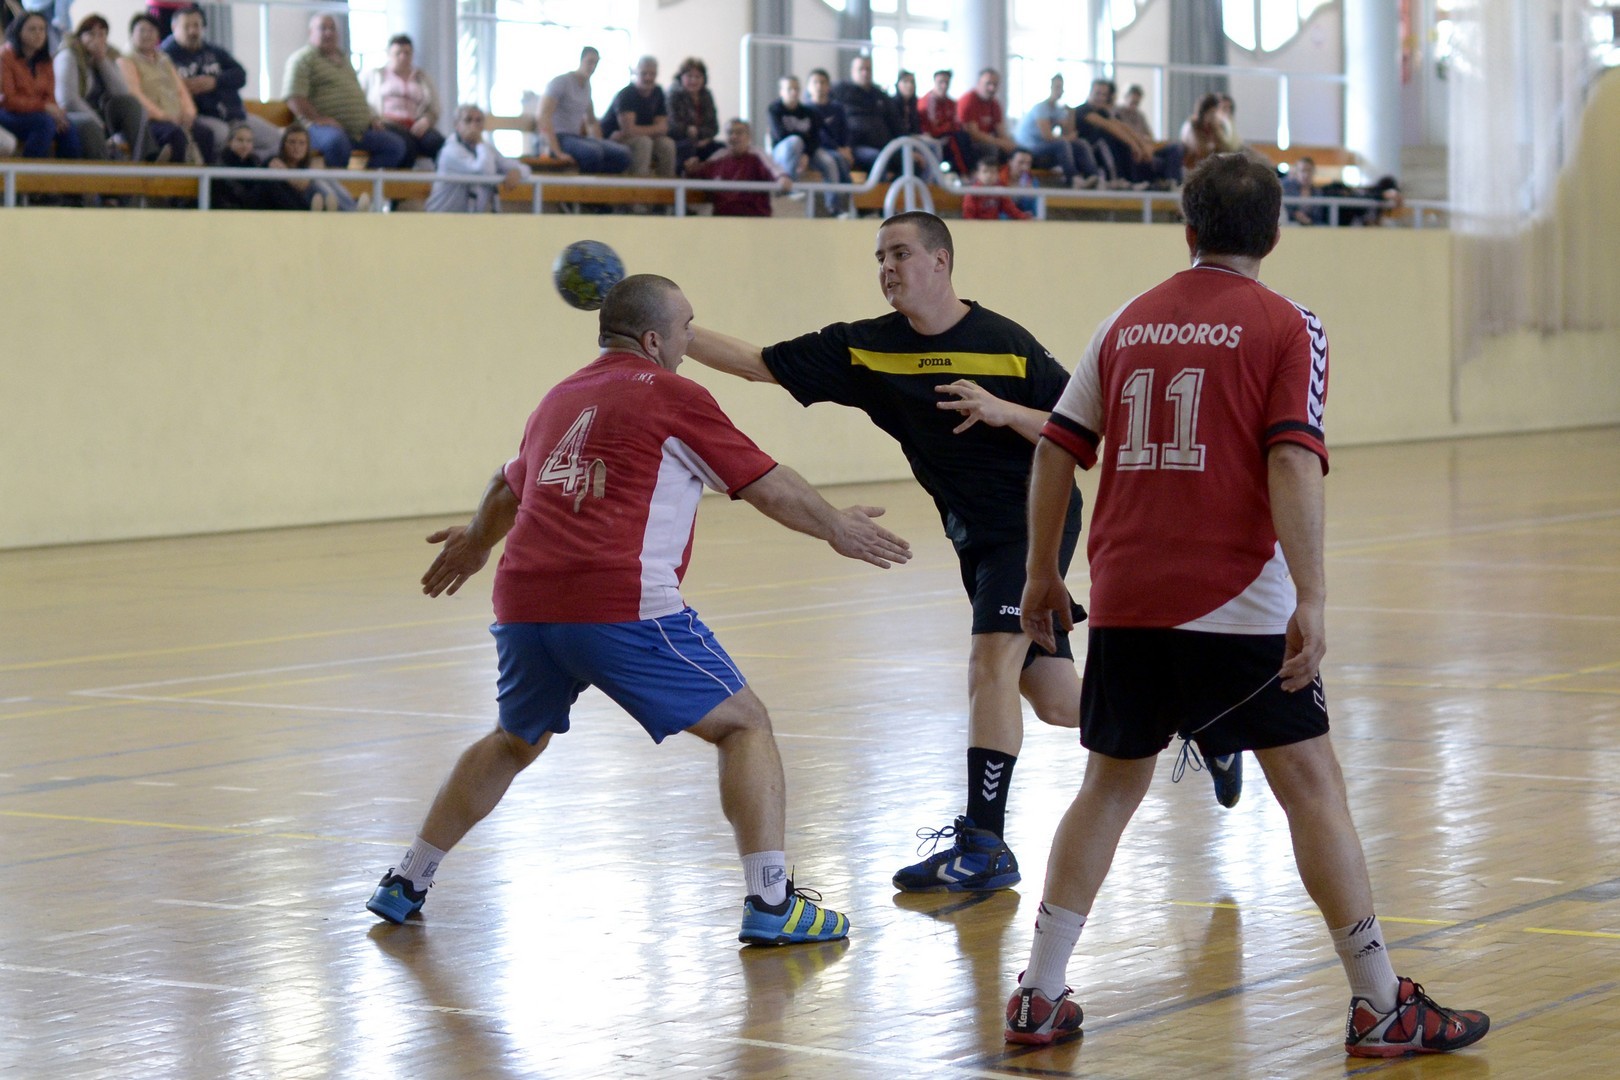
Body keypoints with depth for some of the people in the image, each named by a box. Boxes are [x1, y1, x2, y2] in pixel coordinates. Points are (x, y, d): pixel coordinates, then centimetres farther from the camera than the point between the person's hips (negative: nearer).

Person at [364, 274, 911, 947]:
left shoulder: (560, 399, 22)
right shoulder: (669, 395, 2)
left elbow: (509, 488, 41)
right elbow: (768, 487, 5)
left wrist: (476, 542, 60)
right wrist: (838, 529, 22)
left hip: (524, 606, 7)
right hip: (622, 608, -7)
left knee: (514, 744, 29)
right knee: (744, 725, 6)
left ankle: (405, 884, 34)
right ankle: (770, 903, -4)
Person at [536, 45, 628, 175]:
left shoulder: (587, 86, 16)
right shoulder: (560, 82, -8)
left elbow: (592, 122, 26)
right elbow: (543, 118, -18)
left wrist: (601, 146, 9)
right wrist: (558, 153, -25)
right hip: (558, 138, -8)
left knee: (622, 154, -17)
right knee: (592, 152, -38)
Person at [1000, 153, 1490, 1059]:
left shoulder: (1129, 324, 12)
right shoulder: (1286, 327, -1)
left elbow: (1057, 450, 12)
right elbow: (1294, 462, -13)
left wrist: (1043, 575, 22)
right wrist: (1311, 600, -17)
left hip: (1126, 601, 4)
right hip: (1235, 601, -4)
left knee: (1111, 786, 16)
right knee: (1312, 784, 2)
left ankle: (1040, 999, 14)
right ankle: (1382, 1008, 4)